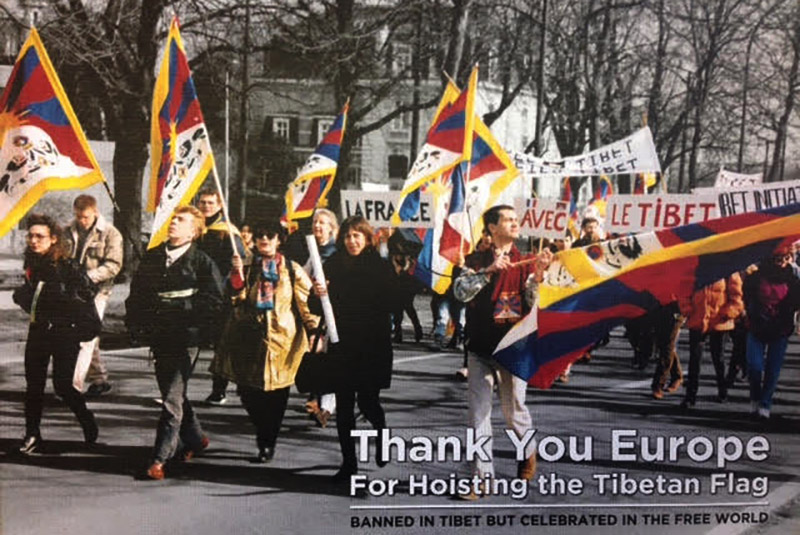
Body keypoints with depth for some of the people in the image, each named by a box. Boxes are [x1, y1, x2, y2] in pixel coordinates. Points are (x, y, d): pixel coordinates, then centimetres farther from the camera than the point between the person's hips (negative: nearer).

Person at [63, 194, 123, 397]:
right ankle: (99, 379, 24)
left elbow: (113, 265, -9)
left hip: (96, 291, -6)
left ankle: (74, 386, -20)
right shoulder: (69, 232, 11)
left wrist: (88, 276, -21)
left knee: (85, 337, -15)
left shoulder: (110, 234, -4)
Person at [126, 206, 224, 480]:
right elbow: (136, 294, 17)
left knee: (173, 398, -8)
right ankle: (194, 439, 37)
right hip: (158, 338, 6)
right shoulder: (152, 258, 12)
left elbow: (213, 301, -8)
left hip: (184, 338, -6)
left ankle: (160, 458, -5)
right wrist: (136, 325, 4)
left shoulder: (202, 262, -3)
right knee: (172, 393, 17)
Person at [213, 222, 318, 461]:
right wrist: (237, 274, -18)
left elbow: (306, 303, 4)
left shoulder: (292, 270, 4)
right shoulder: (248, 268, 10)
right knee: (248, 392, 1)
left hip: (280, 336, -2)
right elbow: (237, 297, -3)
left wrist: (314, 332, -4)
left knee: (275, 394, 1)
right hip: (250, 335, 2)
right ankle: (263, 433, 27)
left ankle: (268, 443, 16)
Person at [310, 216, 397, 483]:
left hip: (372, 345, -2)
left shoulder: (380, 267, -1)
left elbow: (390, 303, -3)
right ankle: (348, 462, 13)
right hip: (342, 345, 2)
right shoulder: (332, 266, 4)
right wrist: (318, 295, -17)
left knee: (367, 401, -2)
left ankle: (381, 437, 30)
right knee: (344, 404, 3)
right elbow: (317, 309, 3)